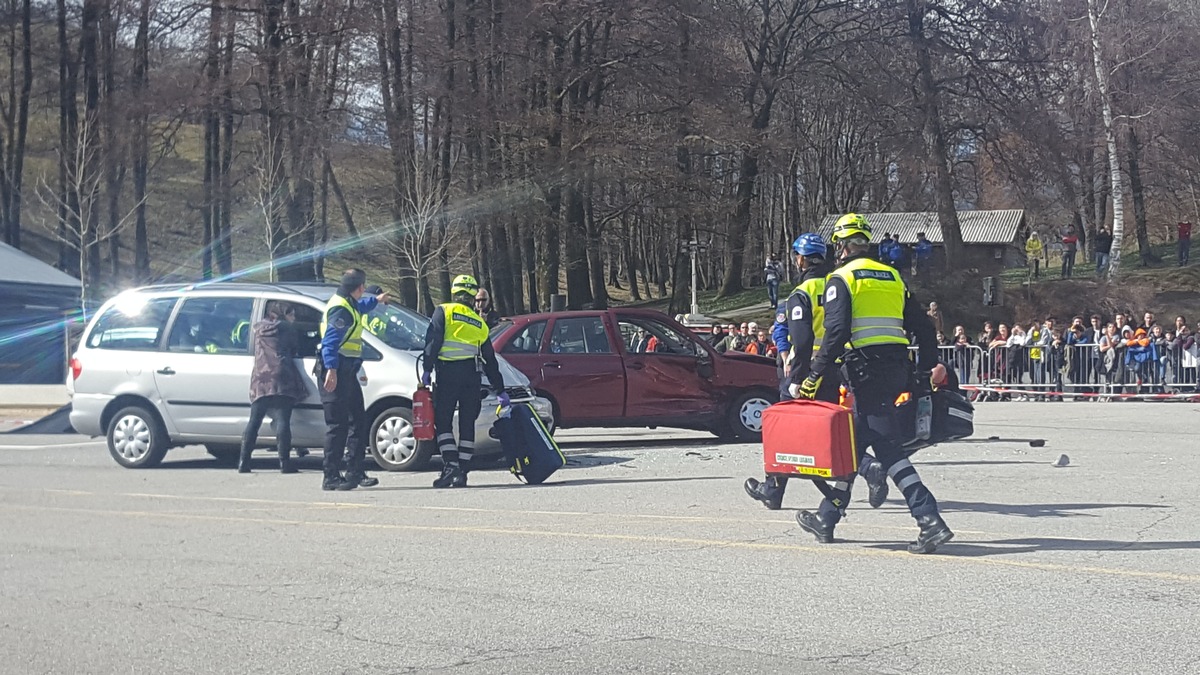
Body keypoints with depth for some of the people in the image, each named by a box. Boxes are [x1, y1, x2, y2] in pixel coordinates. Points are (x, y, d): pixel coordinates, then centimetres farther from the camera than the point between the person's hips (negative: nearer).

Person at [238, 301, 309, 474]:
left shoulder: (258, 328, 20)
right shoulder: (285, 328, 8)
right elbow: (296, 349, 15)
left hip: (260, 379, 4)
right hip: (280, 378, -4)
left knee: (254, 421, 5)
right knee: (282, 420, -8)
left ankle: (243, 462, 1)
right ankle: (284, 463, -14)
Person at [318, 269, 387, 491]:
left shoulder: (349, 305, 18)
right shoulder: (340, 309, -15)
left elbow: (360, 307, 45)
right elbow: (330, 341, -25)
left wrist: (376, 300, 63)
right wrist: (331, 369, -34)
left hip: (346, 372, 11)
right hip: (336, 371, -11)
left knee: (358, 420, 14)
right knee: (337, 424, -10)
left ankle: (355, 472, 19)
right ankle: (331, 477, -9)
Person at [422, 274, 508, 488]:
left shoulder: (444, 311, 7)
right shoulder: (479, 323, 19)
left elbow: (433, 340, -7)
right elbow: (490, 360, 22)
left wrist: (427, 369, -7)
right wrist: (500, 390, 26)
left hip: (448, 372, -4)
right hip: (472, 374, 4)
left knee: (442, 420, 0)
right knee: (467, 423, 7)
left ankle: (451, 466, -14)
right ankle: (462, 473, 6)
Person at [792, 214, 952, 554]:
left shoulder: (841, 279, -2)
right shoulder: (892, 277, 18)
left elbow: (836, 332, -14)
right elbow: (923, 327, 16)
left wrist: (816, 376, -11)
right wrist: (927, 370, 21)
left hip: (866, 369, -7)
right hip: (897, 368, 7)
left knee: (887, 446, -9)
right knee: (855, 441, 15)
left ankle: (930, 521, -20)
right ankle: (826, 518, 23)